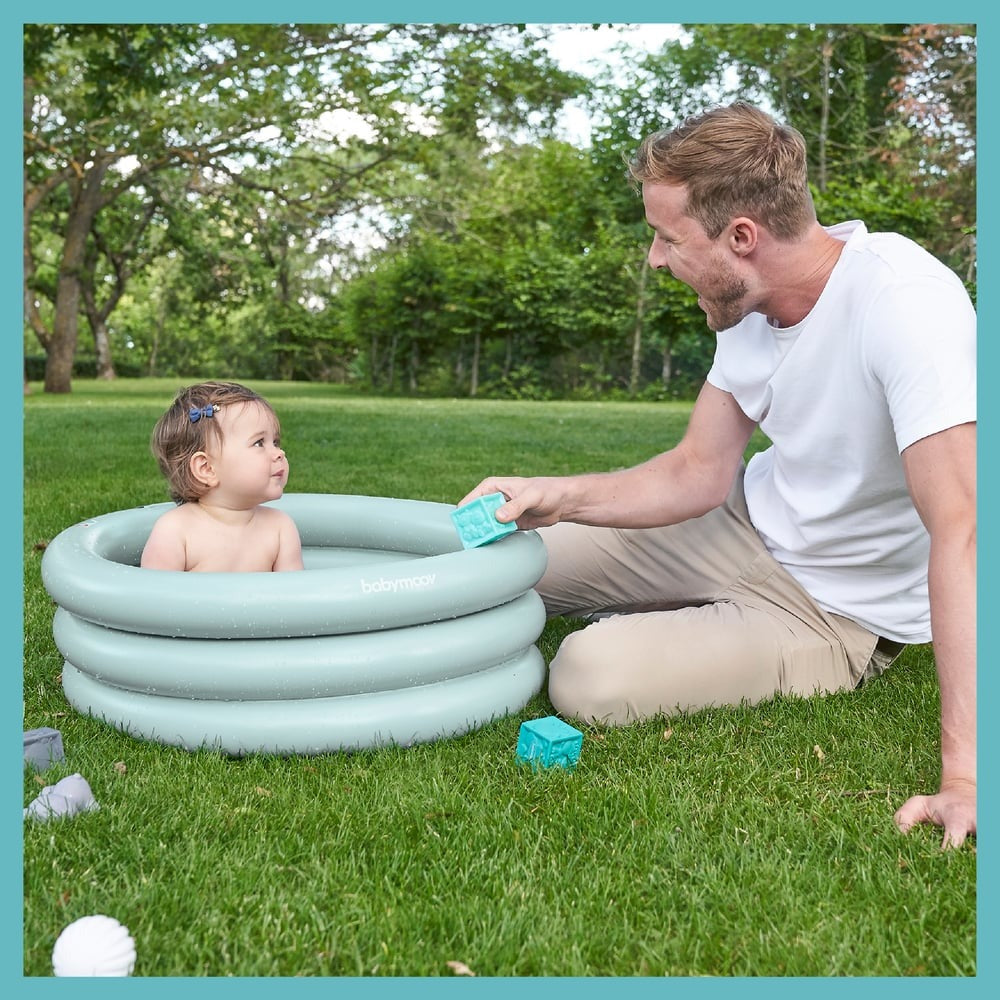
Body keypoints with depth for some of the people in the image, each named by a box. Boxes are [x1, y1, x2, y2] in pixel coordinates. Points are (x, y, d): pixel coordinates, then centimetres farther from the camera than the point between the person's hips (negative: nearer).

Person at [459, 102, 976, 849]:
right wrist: (557, 497, -17)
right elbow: (700, 472, -3)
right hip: (748, 528, 7)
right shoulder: (751, 303, -7)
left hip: (835, 611, -6)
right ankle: (660, 617, 24)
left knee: (591, 681, -25)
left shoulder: (903, 303, -31)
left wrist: (965, 773, -41)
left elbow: (959, 529, -37)